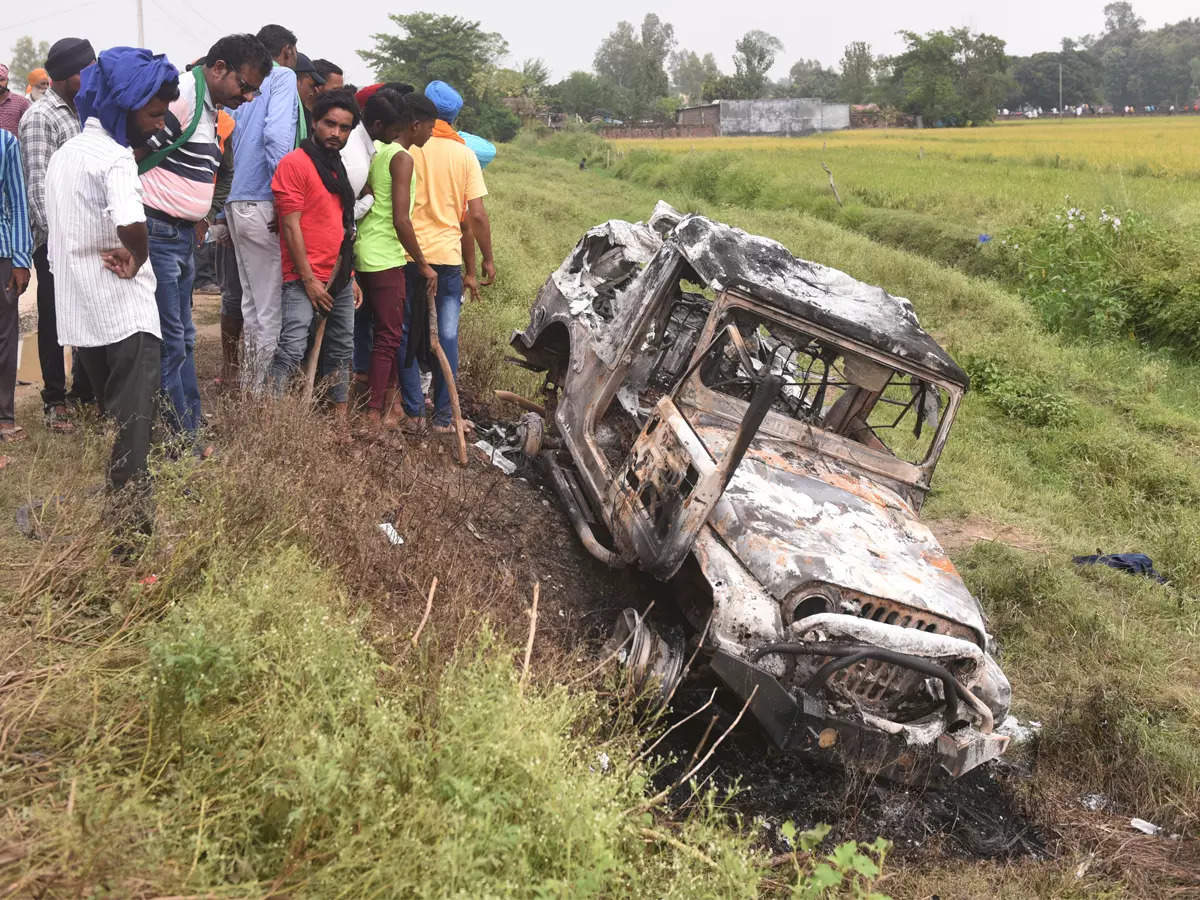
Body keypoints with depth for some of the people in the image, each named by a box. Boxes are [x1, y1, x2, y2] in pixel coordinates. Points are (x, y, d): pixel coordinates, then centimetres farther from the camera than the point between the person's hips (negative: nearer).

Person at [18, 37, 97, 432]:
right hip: (56, 239, -7)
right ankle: (55, 400, 13)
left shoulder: (81, 113, 14)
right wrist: (55, 235, -23)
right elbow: (37, 184, -16)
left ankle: (85, 389, 24)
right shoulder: (39, 117, -8)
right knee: (54, 320, 3)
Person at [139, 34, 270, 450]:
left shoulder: (212, 109, 15)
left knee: (183, 340, 15)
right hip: (158, 234, -10)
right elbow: (129, 156, -20)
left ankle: (191, 436, 24)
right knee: (170, 344, -5)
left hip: (183, 235, 10)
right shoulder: (181, 98, -16)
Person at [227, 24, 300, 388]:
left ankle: (250, 391, 17)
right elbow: (276, 135, -18)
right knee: (273, 310, -5)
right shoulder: (283, 77, -2)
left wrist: (225, 214, 21)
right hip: (262, 205, -8)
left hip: (237, 204, 8)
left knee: (252, 304, 13)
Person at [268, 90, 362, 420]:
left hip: (340, 279, 8)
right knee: (292, 349, -16)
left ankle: (340, 415, 20)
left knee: (341, 350, 12)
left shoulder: (338, 168, 17)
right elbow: (291, 226, -13)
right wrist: (309, 280, -16)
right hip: (305, 279, -8)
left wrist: (351, 278, 17)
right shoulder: (295, 163, -7)